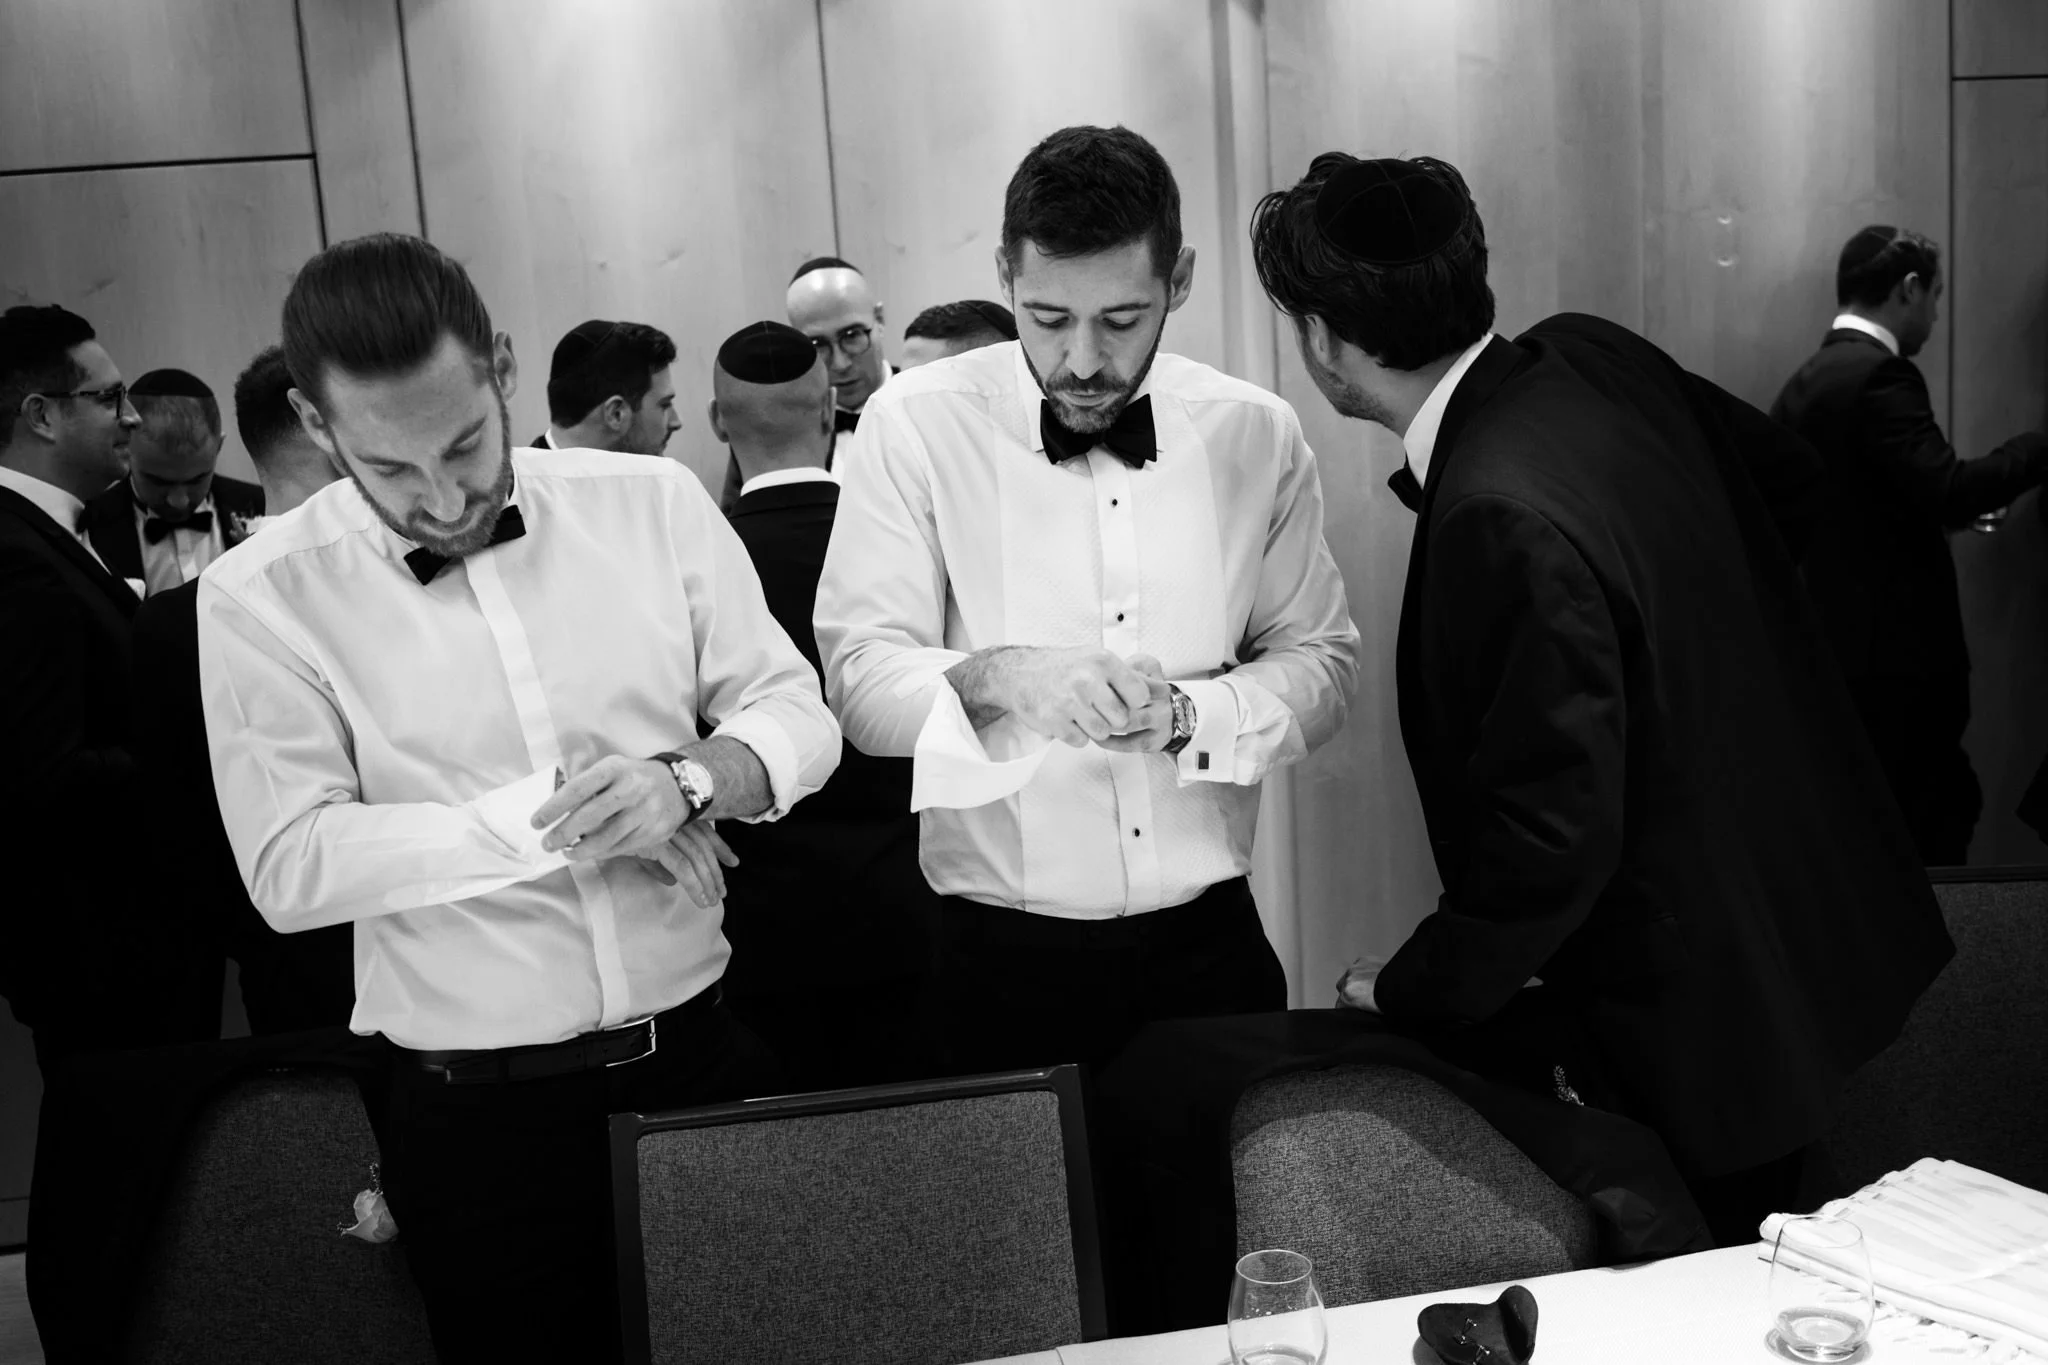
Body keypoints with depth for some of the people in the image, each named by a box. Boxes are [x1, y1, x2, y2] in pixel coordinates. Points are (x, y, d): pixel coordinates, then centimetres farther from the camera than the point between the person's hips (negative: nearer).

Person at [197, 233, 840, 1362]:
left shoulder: (650, 501, -1)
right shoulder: (261, 595, -6)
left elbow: (795, 712, 2)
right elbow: (290, 866, -12)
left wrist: (688, 779, -19)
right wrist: (541, 819, -19)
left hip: (708, 1052, 3)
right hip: (479, 1110, -2)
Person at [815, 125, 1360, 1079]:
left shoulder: (1256, 434, 1)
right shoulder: (913, 424, -7)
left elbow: (1322, 663, 3)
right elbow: (860, 678, -12)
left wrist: (1189, 714, -16)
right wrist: (994, 677, -32)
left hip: (1210, 942, 3)